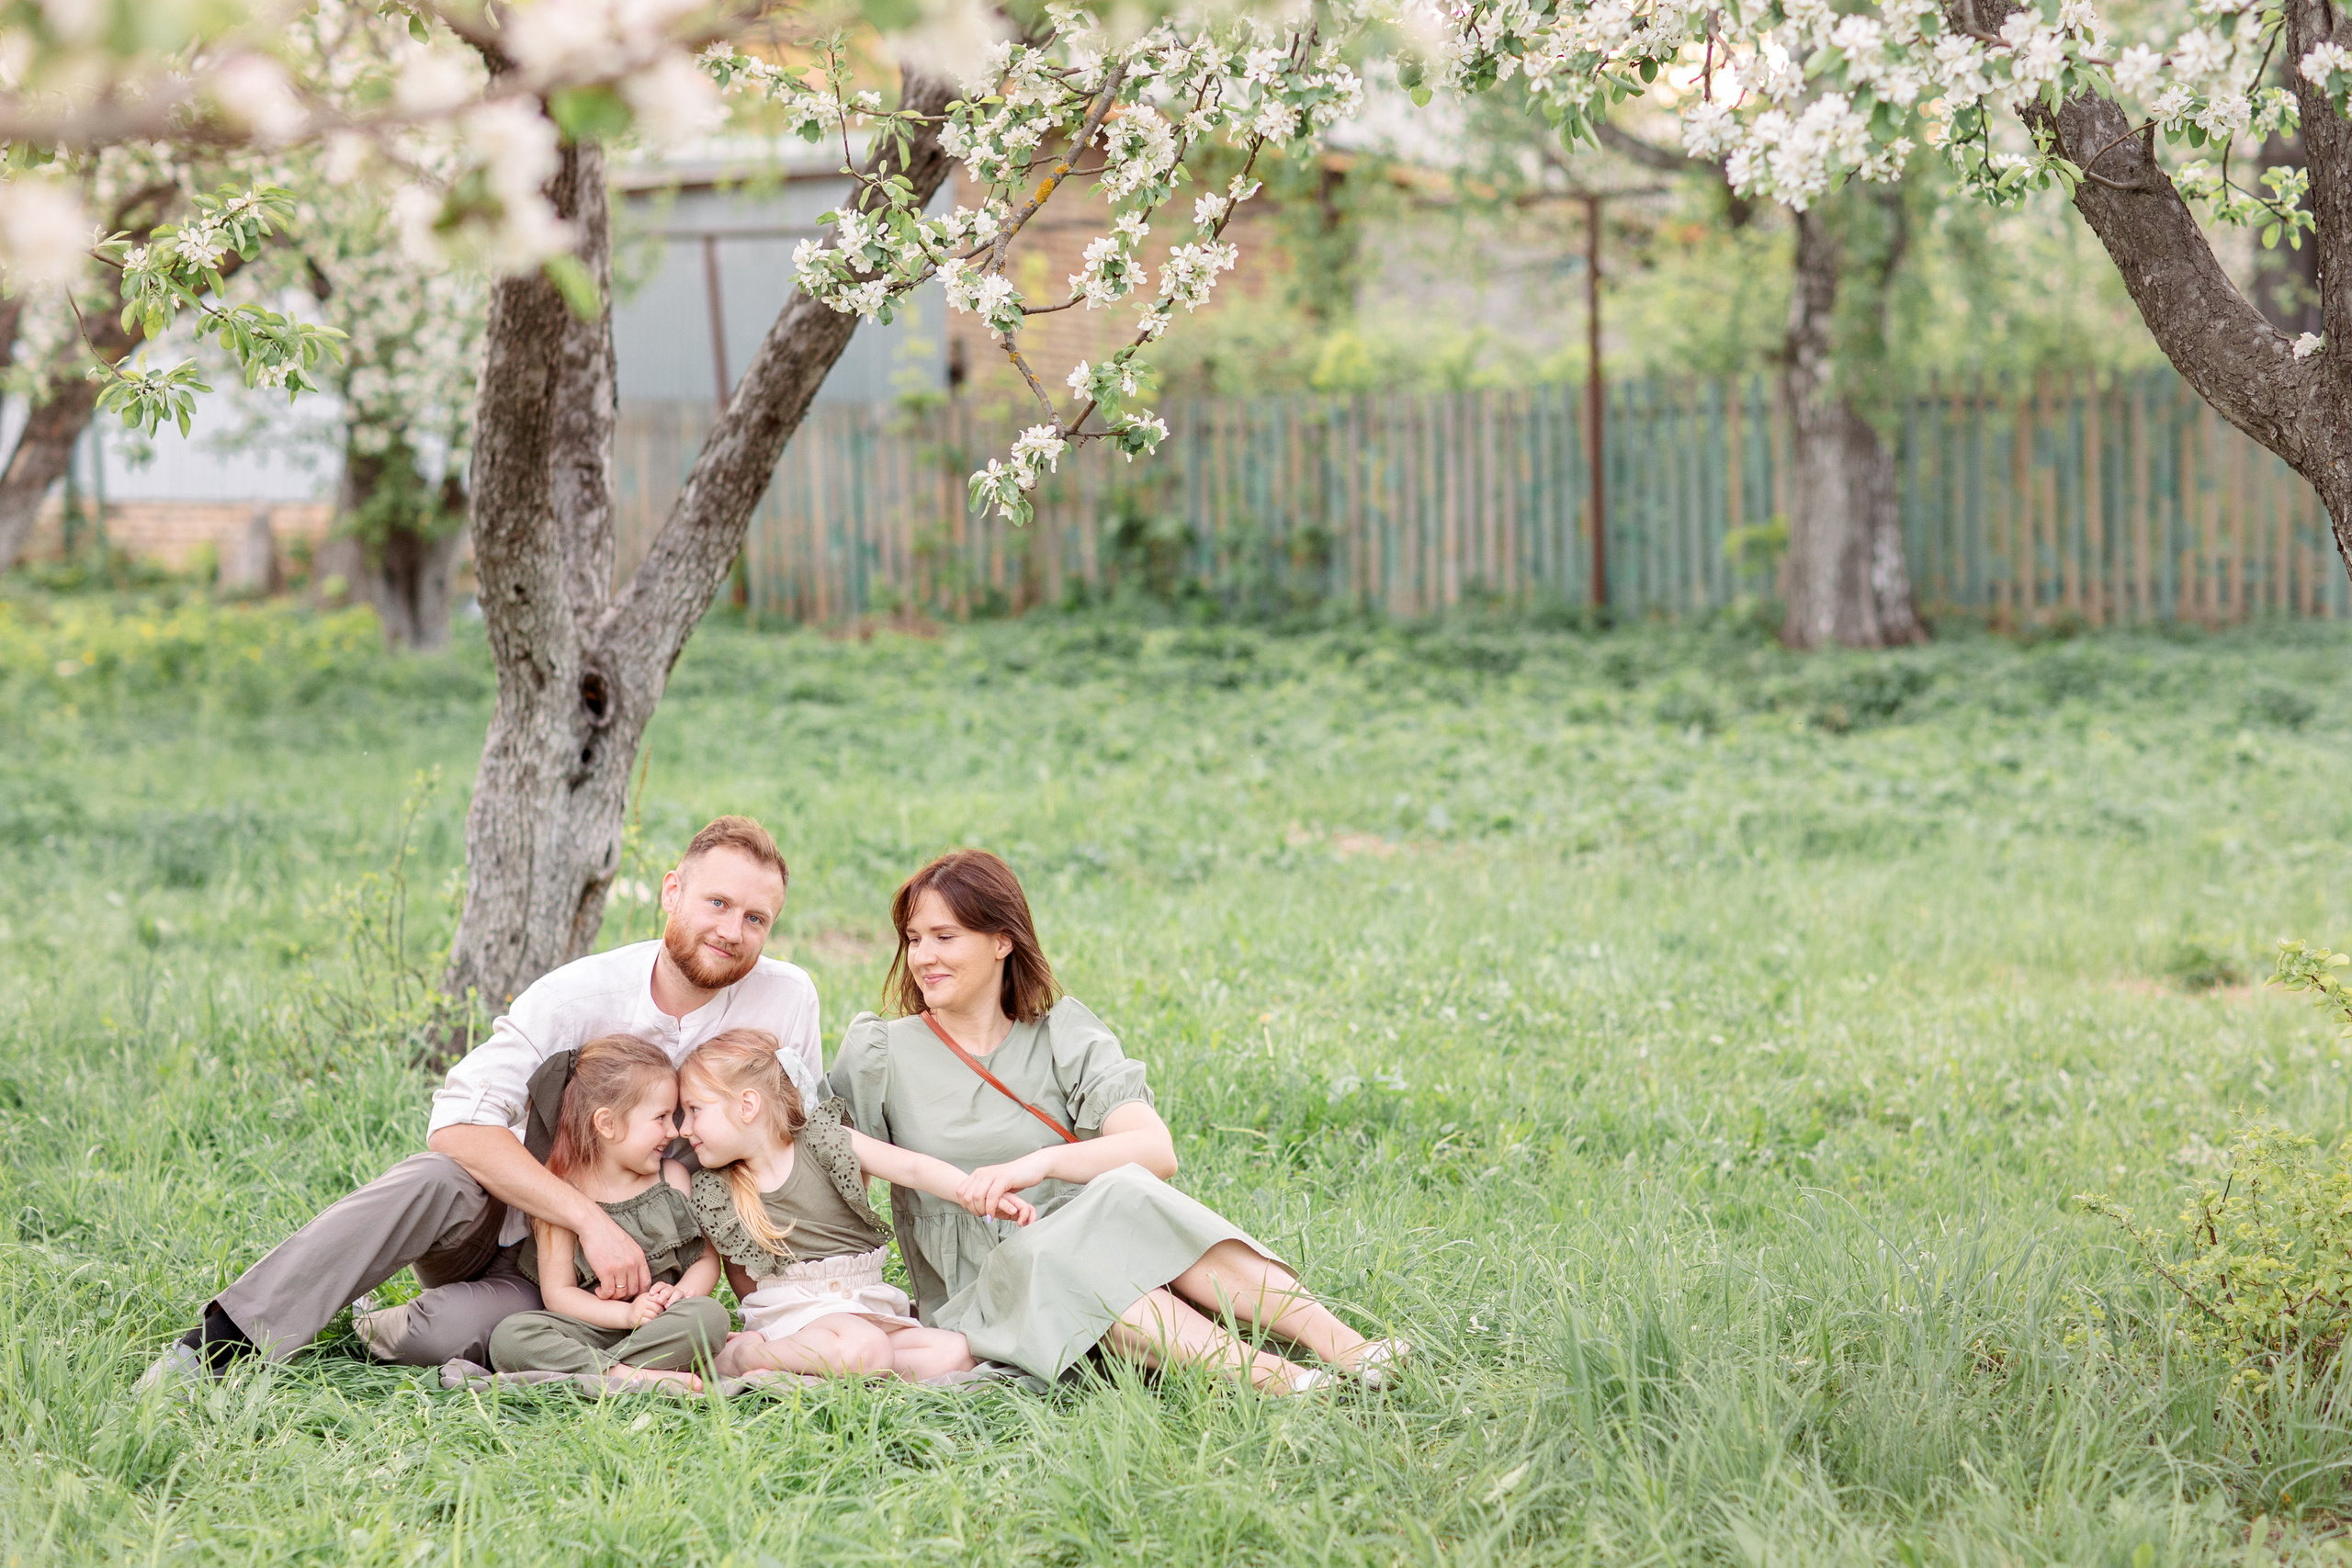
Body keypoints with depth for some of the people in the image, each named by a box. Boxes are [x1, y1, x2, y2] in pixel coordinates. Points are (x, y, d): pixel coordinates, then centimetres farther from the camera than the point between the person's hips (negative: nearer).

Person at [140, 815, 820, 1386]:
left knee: (454, 1329, -35)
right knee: (440, 1181, -36)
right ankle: (222, 1341, -32)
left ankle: (363, 1337, -5)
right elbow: (458, 1123, -23)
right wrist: (591, 1220, -31)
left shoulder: (786, 1001, -9)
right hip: (503, 1220, 0)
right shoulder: (578, 995, -14)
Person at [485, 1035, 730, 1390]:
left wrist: (681, 1292, -13)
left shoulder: (673, 1178, 8)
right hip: (591, 1326, -2)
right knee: (509, 1336, -29)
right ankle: (627, 1375, -39)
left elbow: (708, 1258, 11)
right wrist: (626, 1313, -21)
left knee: (710, 1316, -30)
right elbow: (557, 1292, -6)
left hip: (662, 1327, 2)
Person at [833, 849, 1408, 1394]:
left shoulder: (1061, 1034, 5)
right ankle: (1283, 1385, -49)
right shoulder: (881, 1054, 6)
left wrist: (1041, 1162, -29)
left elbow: (1157, 1150, -13)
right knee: (1051, 1260, -36)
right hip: (975, 1294, -1)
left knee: (1128, 1197, -32)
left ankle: (1350, 1350, -44)